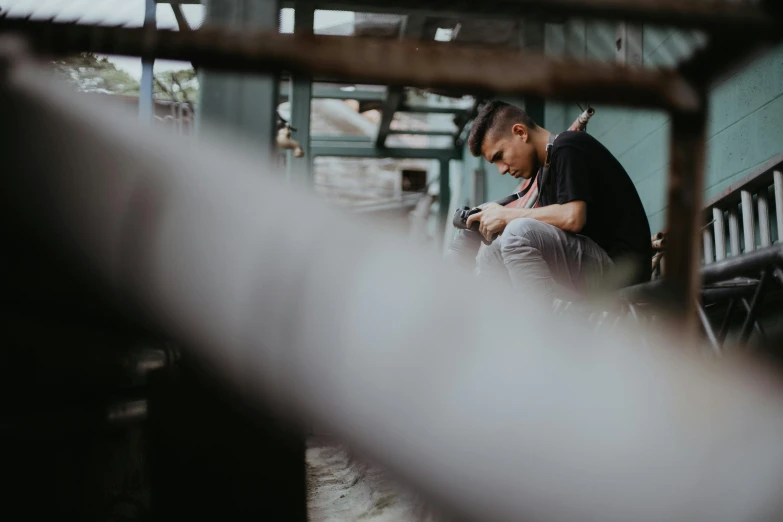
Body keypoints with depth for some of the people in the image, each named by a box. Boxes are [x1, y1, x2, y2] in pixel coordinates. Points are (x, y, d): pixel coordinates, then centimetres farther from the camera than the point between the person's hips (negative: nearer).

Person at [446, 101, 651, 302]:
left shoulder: (569, 147, -7)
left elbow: (572, 217, -22)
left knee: (519, 232, -28)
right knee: (490, 255, 12)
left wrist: (507, 215, -10)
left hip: (617, 266, -10)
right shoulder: (547, 172, 21)